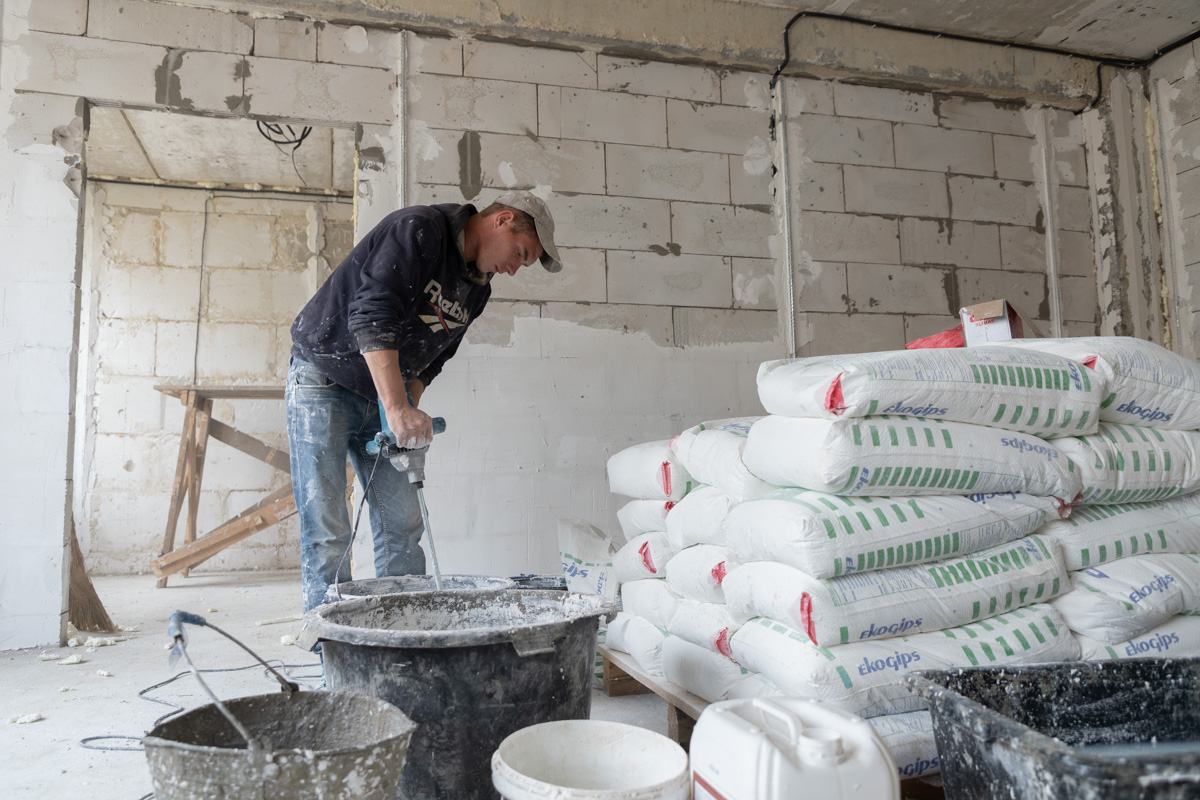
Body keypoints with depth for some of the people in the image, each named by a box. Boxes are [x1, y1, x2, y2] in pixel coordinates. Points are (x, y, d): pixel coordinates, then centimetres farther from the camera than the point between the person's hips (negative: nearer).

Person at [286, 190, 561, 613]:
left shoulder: (476, 289, 6)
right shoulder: (418, 229, -19)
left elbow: (430, 357, 10)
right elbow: (371, 315, -31)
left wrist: (409, 414, -8)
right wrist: (399, 409, -37)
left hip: (384, 395, 7)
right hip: (323, 381, -7)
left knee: (403, 524, 4)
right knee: (327, 531, -7)